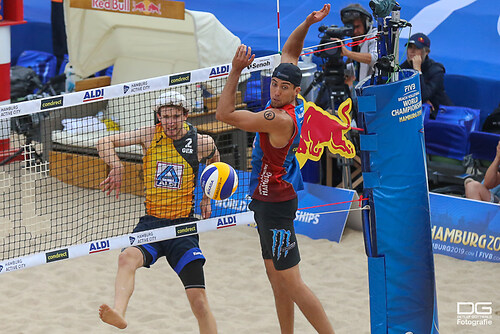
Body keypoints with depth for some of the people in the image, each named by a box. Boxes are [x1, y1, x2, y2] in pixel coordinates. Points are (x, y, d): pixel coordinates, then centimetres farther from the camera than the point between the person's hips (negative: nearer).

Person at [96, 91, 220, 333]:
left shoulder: (202, 143, 0)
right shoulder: (150, 135, 1)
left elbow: (214, 162, 25)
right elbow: (105, 143, 3)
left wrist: (207, 197, 15)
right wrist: (116, 167, -15)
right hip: (151, 222, 0)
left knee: (199, 302, -8)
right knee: (128, 257, -34)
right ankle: (118, 313, -51)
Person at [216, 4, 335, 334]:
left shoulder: (282, 119, -25)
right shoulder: (291, 103, 1)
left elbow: (225, 114, -22)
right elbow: (290, 51, 15)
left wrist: (236, 70, -22)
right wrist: (308, 23, 1)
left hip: (275, 204, -10)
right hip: (267, 198, 10)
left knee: (291, 283, -8)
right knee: (276, 276, 15)